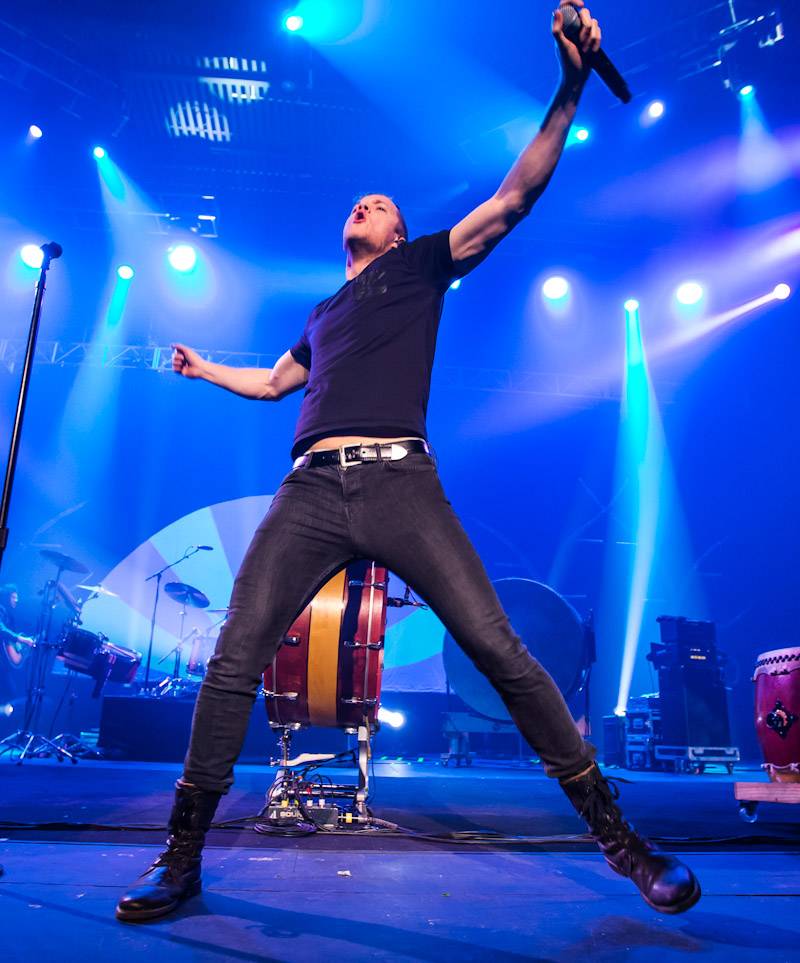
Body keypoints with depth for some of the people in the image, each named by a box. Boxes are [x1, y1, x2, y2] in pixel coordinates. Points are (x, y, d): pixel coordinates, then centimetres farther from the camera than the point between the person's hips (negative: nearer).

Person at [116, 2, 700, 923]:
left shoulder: (420, 267, 20)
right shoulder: (321, 313, 32)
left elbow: (510, 200, 10)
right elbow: (271, 382, 46)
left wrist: (568, 91, 3)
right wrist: (202, 368, 57)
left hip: (399, 482, -4)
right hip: (310, 491, 5)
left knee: (498, 649, -12)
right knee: (235, 656, -8)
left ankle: (615, 834, 1)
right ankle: (181, 855, 5)